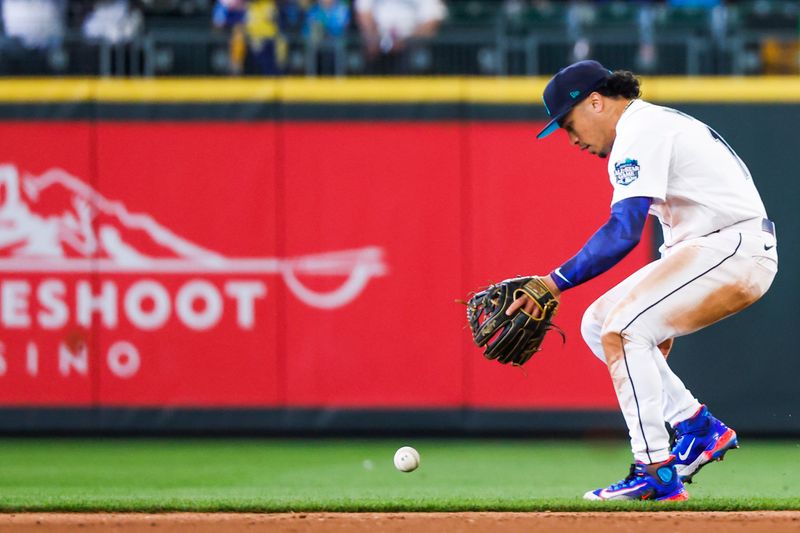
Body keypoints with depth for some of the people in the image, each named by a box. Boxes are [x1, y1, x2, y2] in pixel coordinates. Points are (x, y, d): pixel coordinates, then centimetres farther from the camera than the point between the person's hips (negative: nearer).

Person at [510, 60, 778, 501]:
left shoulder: (640, 132, -13)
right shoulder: (654, 123, 20)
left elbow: (624, 232, -25)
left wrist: (556, 281, -26)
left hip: (737, 250, -11)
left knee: (622, 328, -21)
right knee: (597, 323, 10)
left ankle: (656, 473, -23)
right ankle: (698, 427, 9)